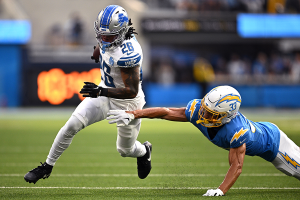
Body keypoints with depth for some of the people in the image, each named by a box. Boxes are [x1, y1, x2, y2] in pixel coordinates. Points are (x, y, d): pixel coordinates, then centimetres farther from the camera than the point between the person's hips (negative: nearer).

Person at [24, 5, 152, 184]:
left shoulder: (128, 54, -36)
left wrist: (101, 91, -39)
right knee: (72, 125, -9)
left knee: (125, 150, 16)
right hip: (105, 94, 6)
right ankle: (47, 166, 5)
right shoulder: (109, 39, -11)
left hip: (127, 103, -6)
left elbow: (132, 91, -33)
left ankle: (144, 151, 53)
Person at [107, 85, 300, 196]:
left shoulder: (236, 130, -47)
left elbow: (236, 166, -41)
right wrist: (132, 114, -28)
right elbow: (166, 112, -23)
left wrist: (221, 191, -51)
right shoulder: (198, 109, -30)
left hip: (272, 143, -6)